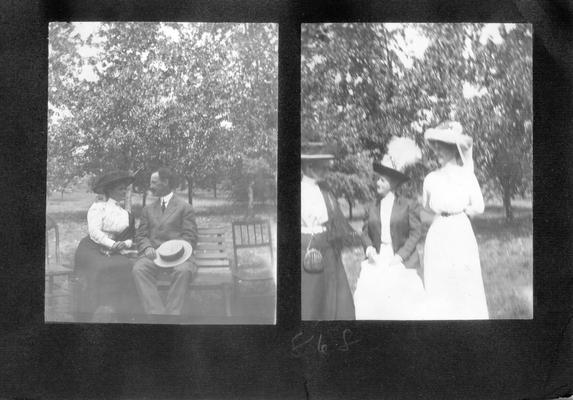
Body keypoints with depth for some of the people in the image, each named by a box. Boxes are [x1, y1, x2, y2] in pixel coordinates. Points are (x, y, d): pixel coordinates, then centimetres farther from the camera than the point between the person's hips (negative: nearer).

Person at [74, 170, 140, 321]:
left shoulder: (125, 214, 17)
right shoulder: (98, 207, 1)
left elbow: (130, 238, 17)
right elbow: (94, 232, -10)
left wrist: (125, 244, -6)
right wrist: (112, 244, -18)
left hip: (113, 252, 4)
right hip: (91, 249, -4)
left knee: (128, 267, -24)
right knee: (99, 268, -34)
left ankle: (121, 310, -20)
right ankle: (91, 311, -26)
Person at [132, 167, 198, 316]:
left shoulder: (185, 207, 11)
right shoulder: (148, 209, 24)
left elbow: (190, 237, 3)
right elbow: (141, 235, 17)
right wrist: (147, 248, -7)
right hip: (153, 254, 3)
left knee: (183, 270, -37)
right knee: (139, 269, -31)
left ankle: (172, 314, -35)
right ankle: (156, 313, -37)